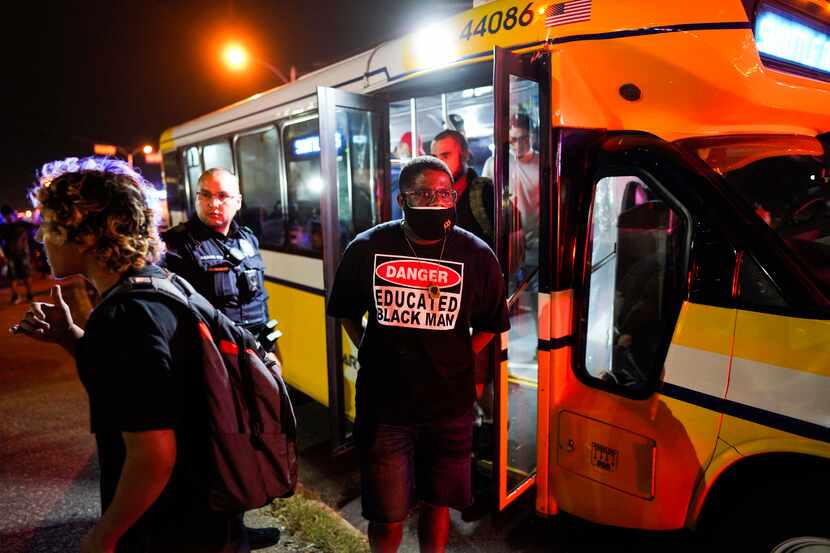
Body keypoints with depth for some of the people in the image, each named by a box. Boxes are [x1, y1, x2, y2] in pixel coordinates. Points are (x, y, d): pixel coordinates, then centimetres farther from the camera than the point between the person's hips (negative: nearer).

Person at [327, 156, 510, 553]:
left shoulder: (476, 255, -7)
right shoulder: (367, 249, -7)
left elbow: (489, 324, 7)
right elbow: (346, 311, 9)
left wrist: (456, 363, 0)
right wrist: (370, 355, 2)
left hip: (449, 406, 1)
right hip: (383, 405, 0)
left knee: (437, 504, 20)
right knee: (387, 517, 11)